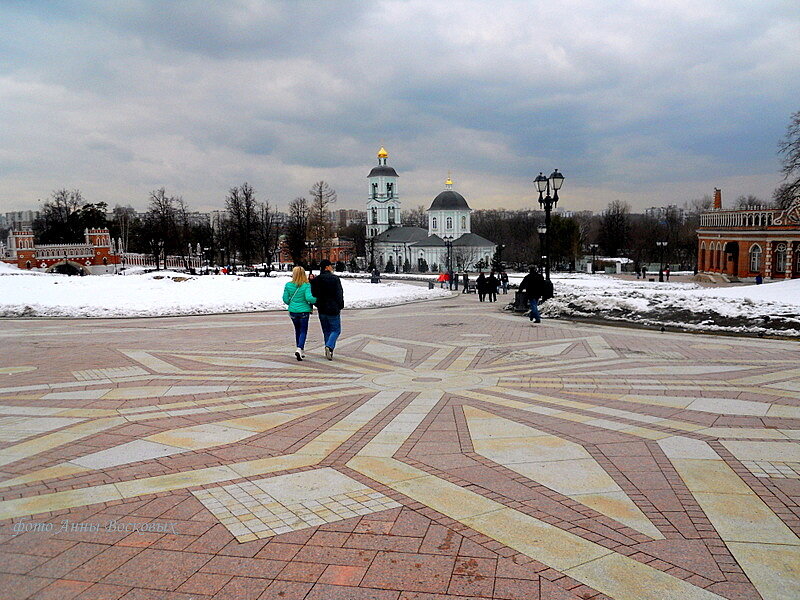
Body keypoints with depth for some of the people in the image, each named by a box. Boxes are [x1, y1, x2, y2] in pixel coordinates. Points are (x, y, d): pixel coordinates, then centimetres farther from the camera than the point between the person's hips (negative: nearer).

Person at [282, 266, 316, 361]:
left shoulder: (288, 285, -3)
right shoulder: (306, 285, -13)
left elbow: (285, 299, 1)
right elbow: (309, 297, -23)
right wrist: (316, 300, -4)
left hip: (292, 311, 3)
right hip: (304, 311, -3)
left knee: (297, 330, 19)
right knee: (303, 331, 5)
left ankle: (300, 350, 25)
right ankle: (299, 349, -14)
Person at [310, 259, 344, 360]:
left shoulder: (316, 280, 3)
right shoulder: (335, 279, -11)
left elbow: (313, 294, 6)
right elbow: (339, 294, -9)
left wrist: (316, 305, 15)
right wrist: (340, 306, -1)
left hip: (321, 310, 5)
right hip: (333, 310, -5)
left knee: (326, 331, 15)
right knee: (336, 330, 5)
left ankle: (329, 351, 15)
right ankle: (329, 346, -17)